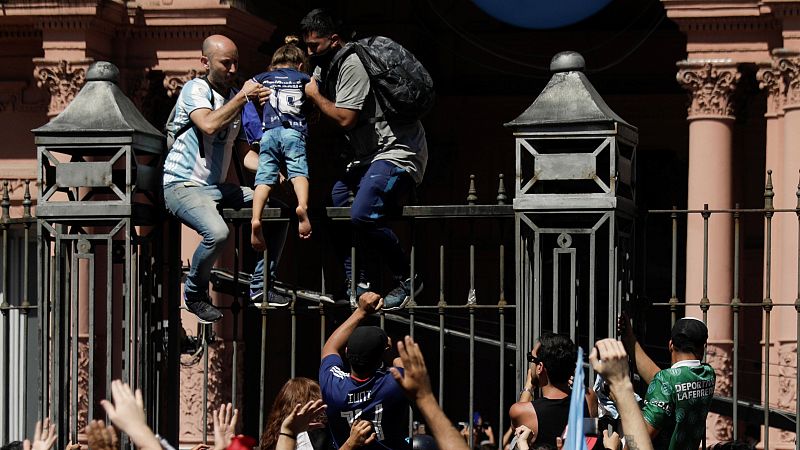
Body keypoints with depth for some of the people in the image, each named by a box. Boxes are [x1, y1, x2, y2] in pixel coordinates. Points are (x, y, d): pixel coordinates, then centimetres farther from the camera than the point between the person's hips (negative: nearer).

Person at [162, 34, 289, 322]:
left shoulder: (237, 99, 15)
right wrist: (243, 97, -20)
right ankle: (194, 295, -7)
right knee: (217, 232, -33)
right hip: (182, 186, -8)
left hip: (217, 187, 8)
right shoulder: (196, 89, -8)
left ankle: (260, 287, 6)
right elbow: (208, 125, -28)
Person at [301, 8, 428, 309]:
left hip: (397, 152, -11)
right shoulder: (328, 65, 14)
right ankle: (359, 286, 10)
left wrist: (314, 95, -8)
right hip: (369, 156, 11)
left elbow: (345, 118, -23)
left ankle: (407, 280, -10)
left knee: (363, 215, -25)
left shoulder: (353, 64, -18)